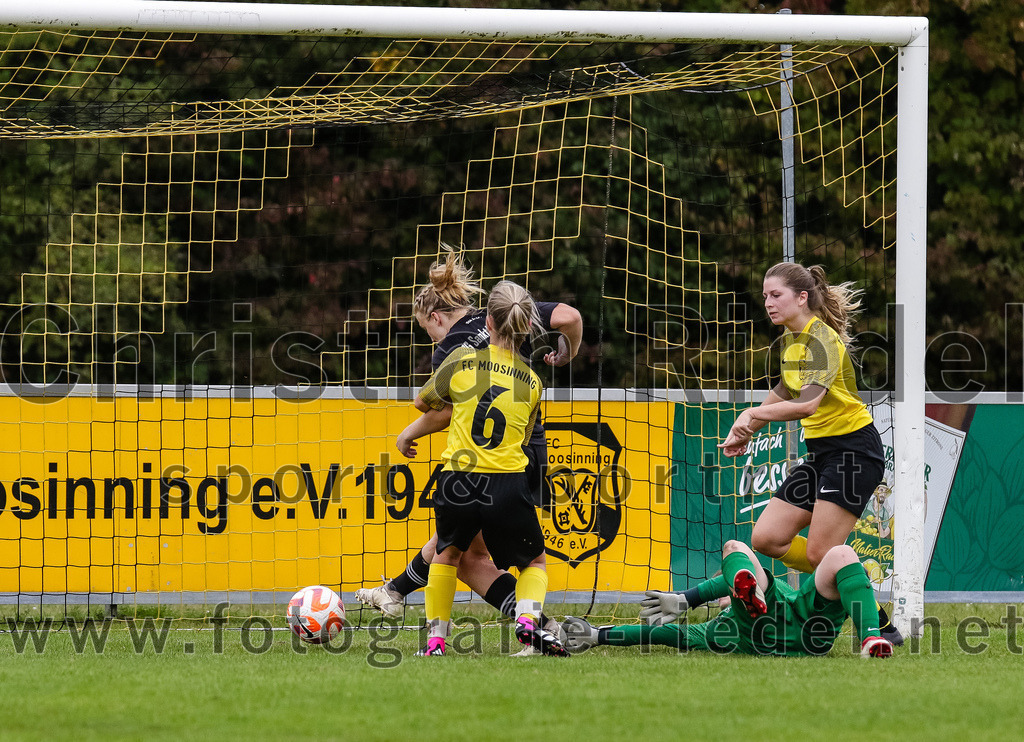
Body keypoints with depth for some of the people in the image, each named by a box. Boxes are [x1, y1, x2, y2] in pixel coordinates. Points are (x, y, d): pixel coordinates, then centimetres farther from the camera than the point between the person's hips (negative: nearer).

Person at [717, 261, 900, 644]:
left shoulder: (822, 339, -18)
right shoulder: (790, 339, 10)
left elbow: (808, 403, -32)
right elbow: (786, 391, 28)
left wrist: (753, 414, -25)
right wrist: (748, 428, 20)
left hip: (854, 450, -9)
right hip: (821, 451, 9)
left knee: (820, 554, -13)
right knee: (766, 538, 0)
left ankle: (882, 627, -1)